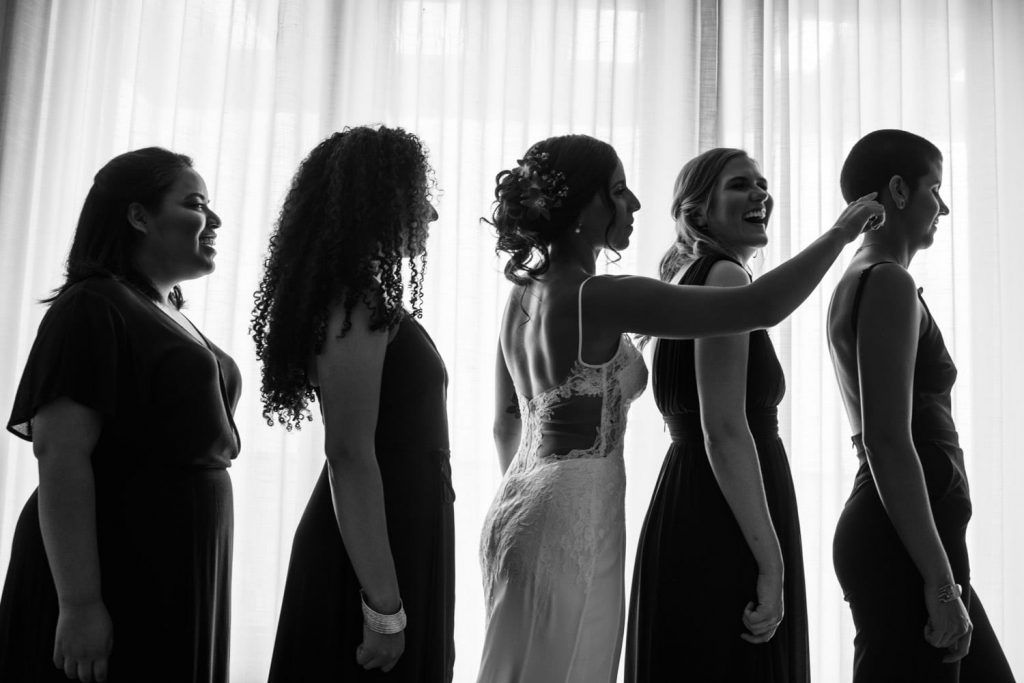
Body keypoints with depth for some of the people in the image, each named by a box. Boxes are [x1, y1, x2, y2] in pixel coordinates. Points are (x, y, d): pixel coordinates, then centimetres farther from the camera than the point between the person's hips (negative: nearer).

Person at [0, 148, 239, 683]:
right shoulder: (92, 308, -12)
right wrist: (79, 604, -24)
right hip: (113, 580, -8)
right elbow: (60, 456, -20)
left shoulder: (172, 316, 14)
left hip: (179, 581, 8)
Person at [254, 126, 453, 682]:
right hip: (375, 562, -9)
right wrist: (384, 606, -23)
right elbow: (350, 453, -22)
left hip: (399, 548, 9)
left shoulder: (362, 302, 13)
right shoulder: (358, 304, -16)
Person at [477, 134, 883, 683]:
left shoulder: (522, 292, 7)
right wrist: (841, 232, -6)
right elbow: (761, 306, -19)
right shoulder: (600, 299, -19)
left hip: (517, 505, 9)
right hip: (571, 521, -9)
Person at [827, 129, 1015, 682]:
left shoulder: (857, 281, 16)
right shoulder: (889, 283, -13)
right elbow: (888, 443, -21)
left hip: (895, 535, 10)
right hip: (904, 548, -10)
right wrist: (940, 580, -20)